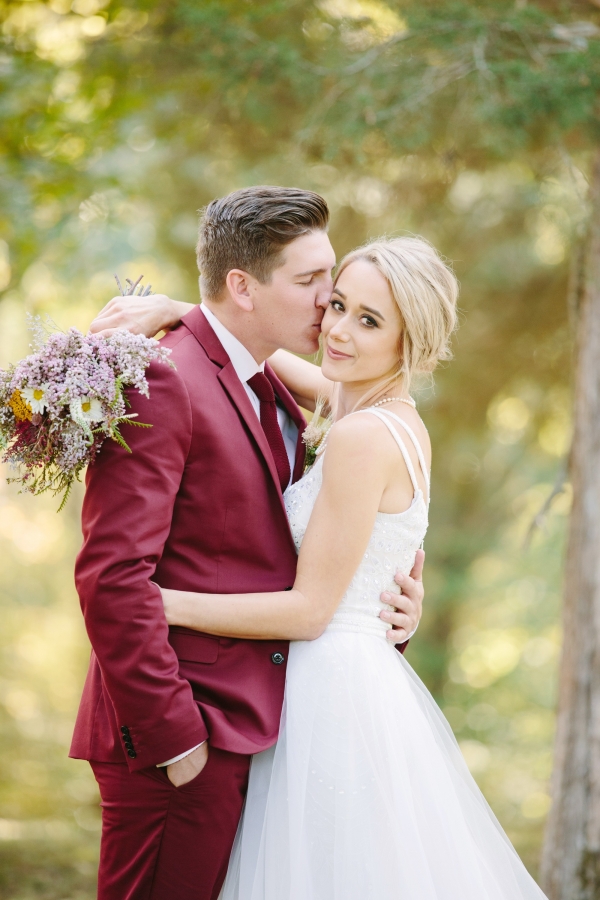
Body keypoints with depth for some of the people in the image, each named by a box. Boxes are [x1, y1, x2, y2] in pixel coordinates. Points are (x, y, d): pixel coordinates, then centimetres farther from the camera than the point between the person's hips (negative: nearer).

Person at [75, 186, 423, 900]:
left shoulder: (273, 394, 16)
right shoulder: (163, 381, -13)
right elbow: (113, 574, -19)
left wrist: (392, 597, 4)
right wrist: (172, 733, -18)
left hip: (249, 727, 9)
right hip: (181, 742, -8)